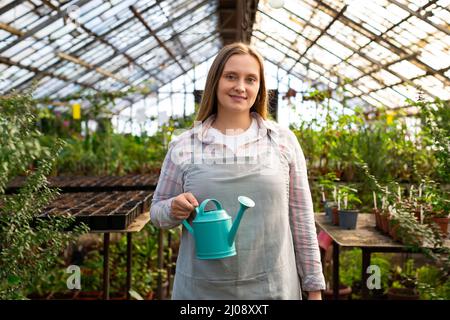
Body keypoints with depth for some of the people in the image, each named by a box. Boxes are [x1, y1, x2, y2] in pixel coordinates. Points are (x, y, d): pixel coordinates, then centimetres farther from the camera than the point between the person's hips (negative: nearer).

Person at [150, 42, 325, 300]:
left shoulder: (283, 140, 0)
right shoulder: (183, 146, -1)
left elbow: (301, 219, 3)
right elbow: (158, 211, 9)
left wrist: (314, 286, 4)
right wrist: (174, 210, -14)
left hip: (272, 287, 0)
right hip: (202, 289, 0)